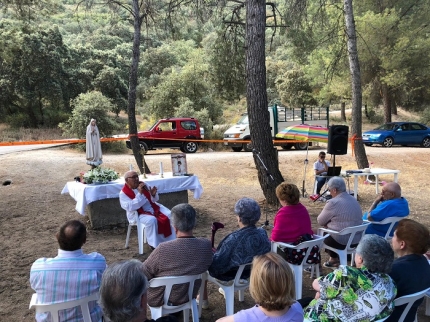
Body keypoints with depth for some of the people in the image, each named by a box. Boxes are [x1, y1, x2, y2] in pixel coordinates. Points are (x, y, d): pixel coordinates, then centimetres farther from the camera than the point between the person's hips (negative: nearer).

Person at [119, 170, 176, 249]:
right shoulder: (123, 193, -9)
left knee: (170, 215, -15)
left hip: (153, 208, 6)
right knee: (152, 220, -36)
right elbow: (130, 207, -23)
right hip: (138, 214, -5)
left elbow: (154, 200, 12)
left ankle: (172, 240, -5)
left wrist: (153, 194, -13)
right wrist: (140, 193, -25)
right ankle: (154, 244, -17)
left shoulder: (143, 185, 5)